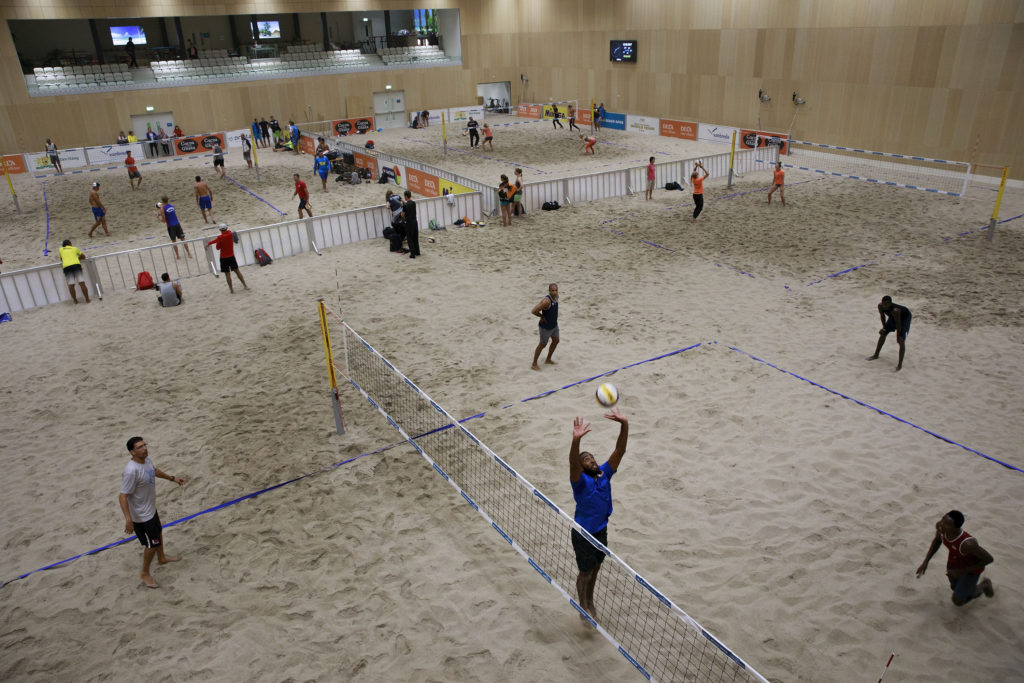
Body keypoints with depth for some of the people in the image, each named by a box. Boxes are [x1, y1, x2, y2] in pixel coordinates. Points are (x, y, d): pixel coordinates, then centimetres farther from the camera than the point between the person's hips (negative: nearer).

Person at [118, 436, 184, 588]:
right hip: (141, 516, -9)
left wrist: (172, 478, 29)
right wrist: (128, 519, -37)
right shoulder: (131, 471, -34)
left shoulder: (146, 459, -6)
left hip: (151, 509, 9)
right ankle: (145, 573, 28)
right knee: (152, 544, 5)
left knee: (158, 532, 30)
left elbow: (155, 471, 17)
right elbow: (123, 496, -32)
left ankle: (162, 558, 55)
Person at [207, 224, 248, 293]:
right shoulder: (230, 233, -3)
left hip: (224, 258, -4)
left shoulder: (220, 237, -16)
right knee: (237, 271, 14)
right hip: (231, 256, 4)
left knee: (227, 274, 2)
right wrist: (209, 242, 5)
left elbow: (218, 248, -6)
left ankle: (231, 289, 5)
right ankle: (245, 285, 16)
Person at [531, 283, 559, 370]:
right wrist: (542, 316, -18)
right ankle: (534, 364, 22)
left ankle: (548, 360, 39)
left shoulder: (556, 297, -5)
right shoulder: (546, 301, -33)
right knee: (542, 345, 5)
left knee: (555, 341, 20)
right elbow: (534, 311, -36)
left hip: (554, 324, 8)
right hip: (546, 327, -8)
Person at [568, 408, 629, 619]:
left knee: (595, 568, 24)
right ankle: (583, 607, 36)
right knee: (585, 572, 12)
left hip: (601, 531, 5)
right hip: (583, 535, -5)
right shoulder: (580, 480, -21)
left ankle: (590, 601, 48)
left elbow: (620, 450, -15)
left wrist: (624, 424, -29)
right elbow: (573, 463, -44)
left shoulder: (604, 474, -7)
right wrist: (576, 440, -62)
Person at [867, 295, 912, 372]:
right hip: (893, 317, 7)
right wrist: (884, 327, -1)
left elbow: (898, 324, -33)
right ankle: (876, 355, 31)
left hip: (905, 316, -7)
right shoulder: (880, 306, -26)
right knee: (883, 333, 12)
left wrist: (898, 337, -24)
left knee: (901, 340, -16)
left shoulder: (895, 311, -44)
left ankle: (900, 365, -15)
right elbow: (882, 316, -5)